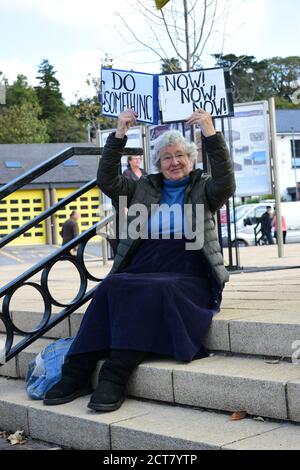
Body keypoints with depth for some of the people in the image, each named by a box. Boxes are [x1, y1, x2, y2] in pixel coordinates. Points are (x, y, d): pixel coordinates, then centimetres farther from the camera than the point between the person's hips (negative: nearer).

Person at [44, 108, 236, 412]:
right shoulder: (144, 189, 22)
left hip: (187, 281, -3)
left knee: (154, 290, -36)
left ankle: (115, 377, -40)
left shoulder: (203, 189, 14)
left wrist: (210, 133, -15)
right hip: (139, 272, 3)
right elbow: (107, 181, 10)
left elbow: (226, 184, -8)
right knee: (112, 286, -30)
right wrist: (119, 135, 1)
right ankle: (77, 373, -32)